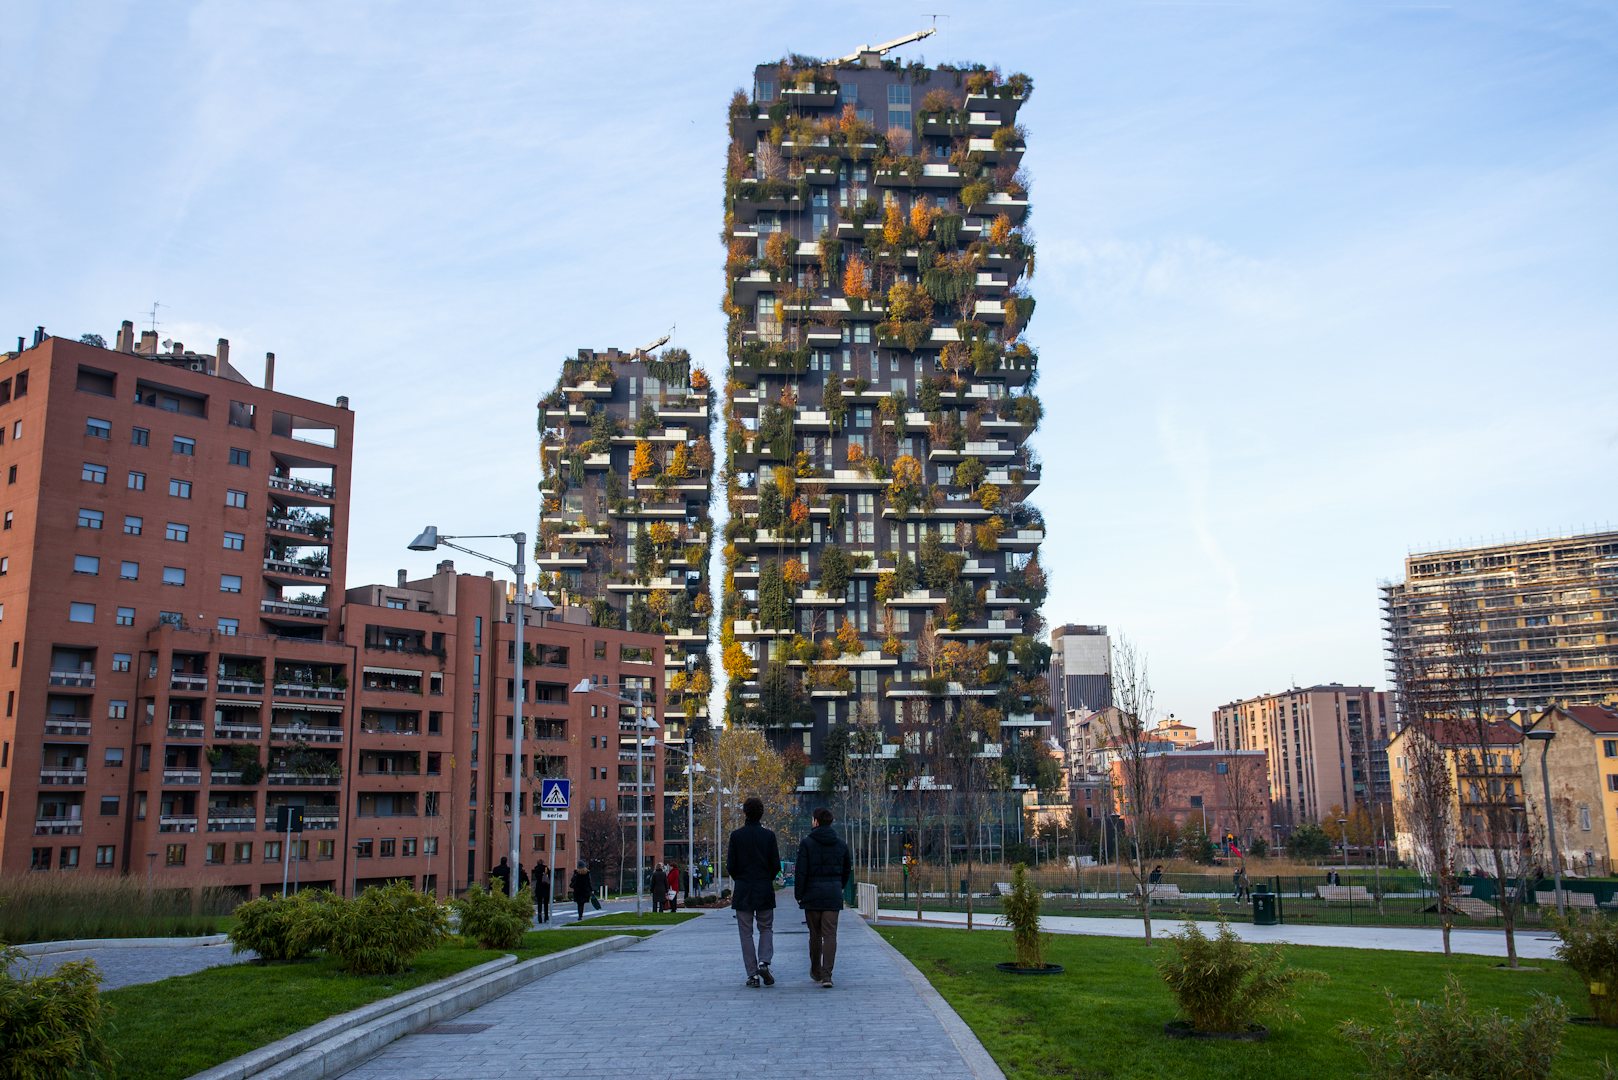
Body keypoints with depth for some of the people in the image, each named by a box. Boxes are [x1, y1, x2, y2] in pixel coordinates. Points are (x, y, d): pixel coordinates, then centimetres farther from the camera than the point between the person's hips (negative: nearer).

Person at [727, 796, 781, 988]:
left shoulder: (736, 836, -5)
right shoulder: (768, 836, -4)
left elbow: (731, 865, -5)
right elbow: (776, 865, -4)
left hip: (743, 890, 0)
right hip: (765, 889, 0)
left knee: (746, 932, 6)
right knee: (766, 928, 14)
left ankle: (753, 974, 4)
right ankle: (764, 961, -8)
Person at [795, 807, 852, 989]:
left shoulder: (807, 843, -7)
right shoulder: (840, 843, 6)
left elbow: (801, 872, -10)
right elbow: (848, 869, 14)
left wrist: (798, 894, -2)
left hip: (813, 893, -2)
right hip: (833, 895, 2)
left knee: (815, 934, 12)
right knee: (830, 934, -1)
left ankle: (816, 972, 24)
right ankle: (826, 975, -12)